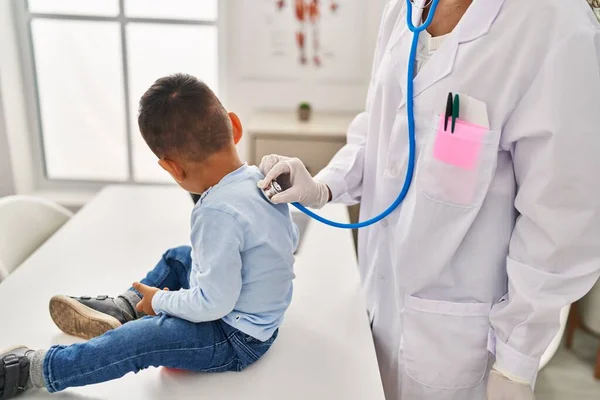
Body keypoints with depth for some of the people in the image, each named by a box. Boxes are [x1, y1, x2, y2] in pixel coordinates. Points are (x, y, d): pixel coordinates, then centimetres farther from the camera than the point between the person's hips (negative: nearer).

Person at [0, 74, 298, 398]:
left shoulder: (218, 213, -35)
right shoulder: (262, 178, -9)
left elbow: (213, 303, -29)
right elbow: (291, 240, 7)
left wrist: (161, 302, -12)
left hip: (237, 339, -9)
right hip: (265, 313, 9)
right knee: (176, 258, 22)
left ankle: (33, 370, 3)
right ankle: (119, 310, 26)